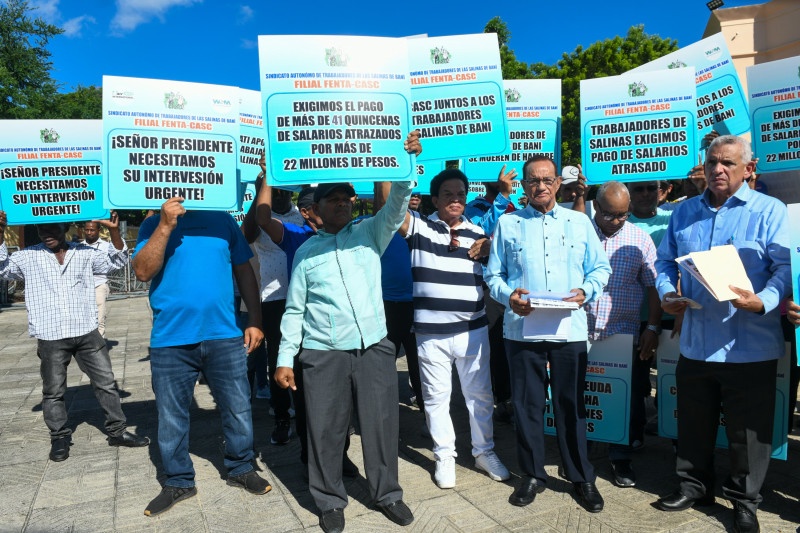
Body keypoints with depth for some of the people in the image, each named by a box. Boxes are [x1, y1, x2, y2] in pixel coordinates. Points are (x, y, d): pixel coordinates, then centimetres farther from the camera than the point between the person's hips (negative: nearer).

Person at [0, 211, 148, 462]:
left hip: (87, 333, 1)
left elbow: (116, 261, 4)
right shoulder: (28, 257, 5)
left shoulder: (84, 253, 8)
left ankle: (117, 431, 19)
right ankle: (59, 439, 26)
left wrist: (114, 231, -12)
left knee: (106, 383, 6)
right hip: (50, 338, -1)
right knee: (53, 392, 9)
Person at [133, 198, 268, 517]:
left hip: (224, 336, 1)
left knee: (238, 409, 9)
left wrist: (255, 321, 3)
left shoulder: (222, 221, 6)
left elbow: (244, 271, 8)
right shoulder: (153, 225, 3)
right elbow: (143, 272, -11)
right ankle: (178, 482, 32)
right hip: (170, 340, 0)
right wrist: (166, 225, -19)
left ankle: (241, 469, 31)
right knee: (171, 417, 12)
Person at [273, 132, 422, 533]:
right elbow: (294, 310, 7)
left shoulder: (369, 234, 9)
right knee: (325, 431, 7)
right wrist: (285, 358, 2)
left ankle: (387, 494, 30)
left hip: (374, 348, 1)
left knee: (381, 424, 8)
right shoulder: (305, 252, 8)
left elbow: (394, 209, -9)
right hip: (323, 354, 0)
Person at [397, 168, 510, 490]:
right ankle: (444, 456, 29)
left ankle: (484, 452, 32)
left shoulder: (478, 233, 9)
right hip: (431, 332, -2)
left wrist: (485, 248, -7)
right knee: (436, 396, 10)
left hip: (473, 330, 3)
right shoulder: (419, 226, -1)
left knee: (480, 394, 13)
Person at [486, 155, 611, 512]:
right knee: (527, 403, 9)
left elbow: (600, 268, 11)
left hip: (570, 329, 0)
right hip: (522, 329, 0)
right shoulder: (507, 223, 8)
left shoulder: (579, 222, 11)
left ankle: (581, 477, 26)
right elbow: (493, 274, 7)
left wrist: (586, 291, -8)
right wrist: (509, 296, -12)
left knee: (571, 404, 8)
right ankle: (532, 474, 27)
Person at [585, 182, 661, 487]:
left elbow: (653, 287, 7)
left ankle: (621, 458, 23)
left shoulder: (641, 239, 5)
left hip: (624, 335, 1)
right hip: (581, 332, 0)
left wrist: (653, 328, 0)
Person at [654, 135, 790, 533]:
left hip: (749, 347, -4)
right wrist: (666, 293, -3)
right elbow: (666, 261, 16)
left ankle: (744, 500, 30)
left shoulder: (770, 211, -3)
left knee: (748, 430, 9)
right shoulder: (684, 212, 11)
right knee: (693, 422, 17)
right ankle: (694, 486, 36)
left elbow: (786, 267, -10)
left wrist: (763, 302, -27)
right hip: (695, 341, 4)